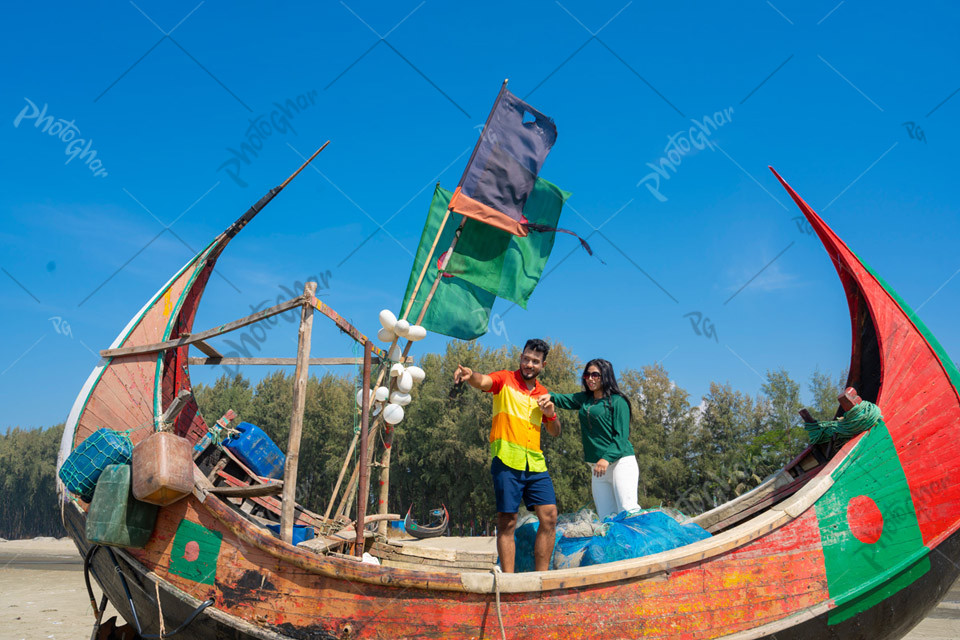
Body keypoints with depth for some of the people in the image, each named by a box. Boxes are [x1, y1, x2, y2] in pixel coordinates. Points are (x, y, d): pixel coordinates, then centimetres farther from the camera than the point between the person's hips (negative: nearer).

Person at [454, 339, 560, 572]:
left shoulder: (542, 393, 17)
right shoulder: (505, 380, 3)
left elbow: (555, 432, 25)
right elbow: (483, 381, -20)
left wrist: (551, 412, 4)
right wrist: (470, 375, -44)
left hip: (535, 464, 5)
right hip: (507, 462, -5)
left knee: (550, 517, 0)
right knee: (507, 522, -4)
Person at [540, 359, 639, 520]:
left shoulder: (617, 401, -2)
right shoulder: (584, 399, 18)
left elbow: (622, 436, -9)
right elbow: (565, 400, 5)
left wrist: (607, 458, -20)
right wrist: (550, 396, -17)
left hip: (620, 462, -6)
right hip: (598, 467, 6)